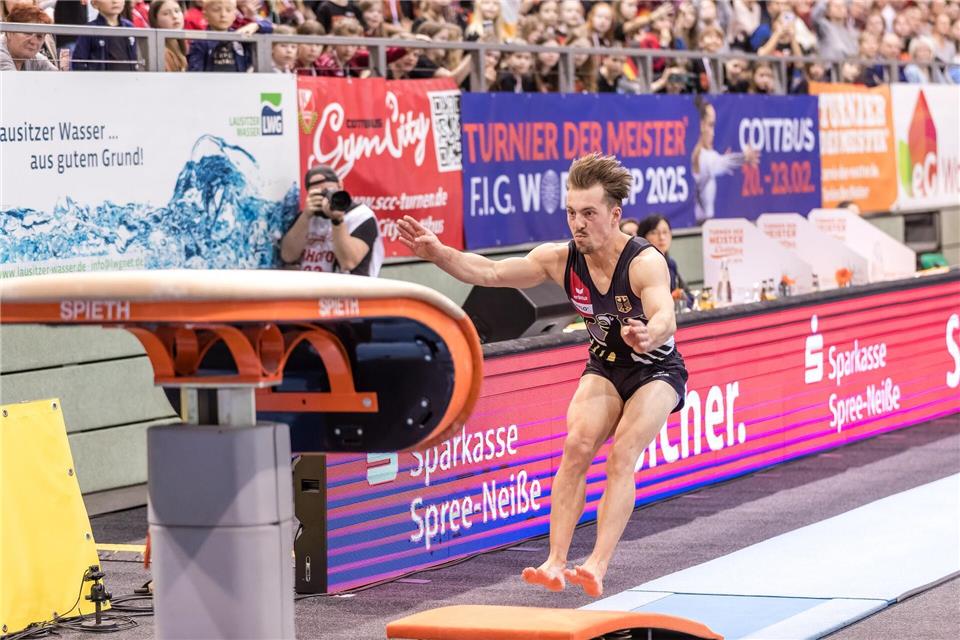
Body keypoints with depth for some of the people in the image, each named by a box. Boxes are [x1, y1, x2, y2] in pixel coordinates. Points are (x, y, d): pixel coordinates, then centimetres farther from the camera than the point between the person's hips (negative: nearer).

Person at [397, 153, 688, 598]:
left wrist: (648, 336, -72)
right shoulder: (560, 260, -14)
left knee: (622, 455, -23)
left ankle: (597, 567, -30)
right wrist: (438, 253, -27)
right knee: (577, 446, -18)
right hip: (605, 365, 4)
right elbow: (490, 273, -11)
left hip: (657, 369, -4)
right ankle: (555, 563, -21)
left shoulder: (645, 262, -31)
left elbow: (665, 318, -48)